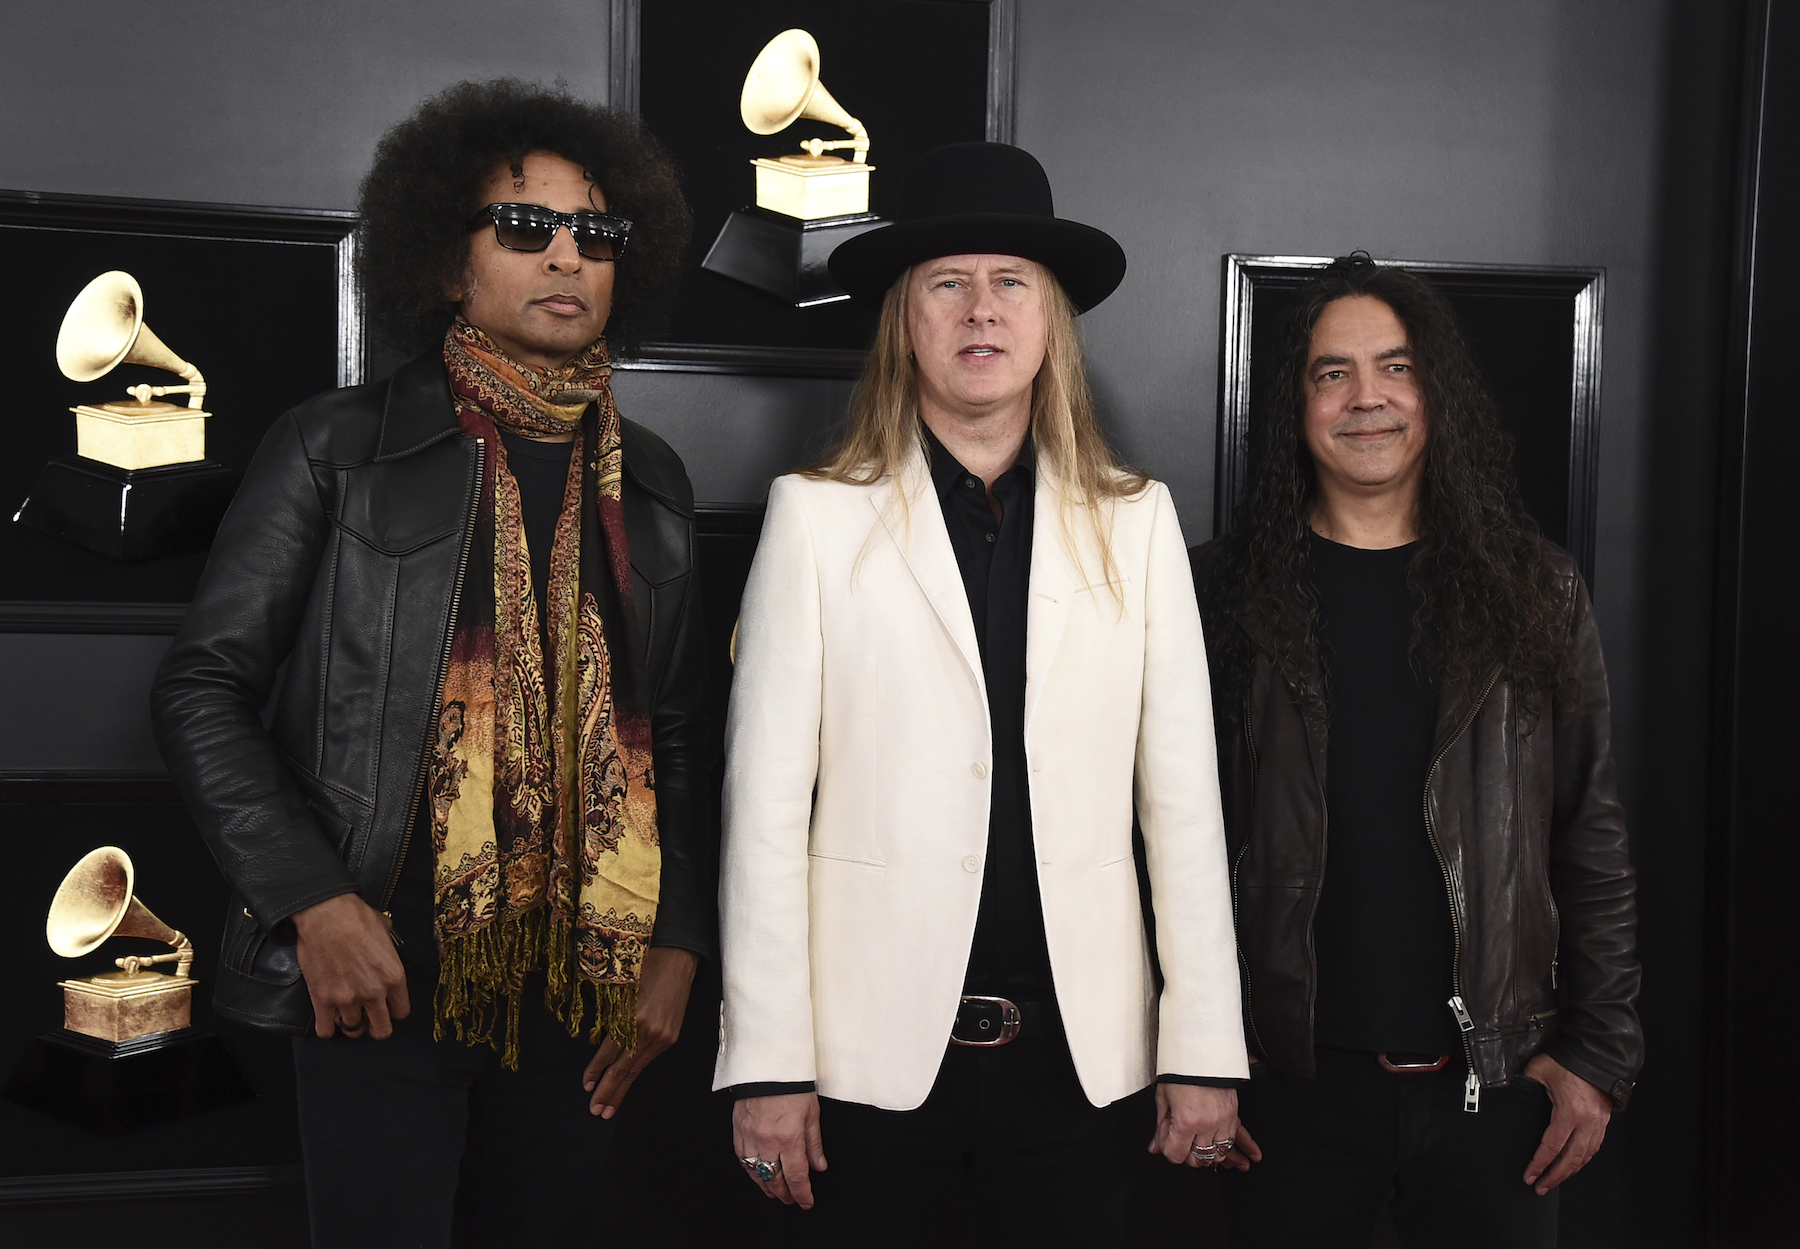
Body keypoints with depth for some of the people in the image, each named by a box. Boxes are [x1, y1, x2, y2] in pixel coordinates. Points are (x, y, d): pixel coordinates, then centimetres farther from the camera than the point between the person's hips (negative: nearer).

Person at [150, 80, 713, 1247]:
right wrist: (312, 900, -11)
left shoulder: (650, 482, 11)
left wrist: (676, 948, 6)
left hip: (581, 987, 4)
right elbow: (204, 685, -2)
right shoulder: (341, 446, 0)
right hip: (381, 975, -3)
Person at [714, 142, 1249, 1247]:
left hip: (1077, 1055, 2)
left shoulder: (1135, 520, 6)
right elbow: (767, 803, -3)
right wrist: (767, 1064, -5)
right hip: (880, 1047, -1)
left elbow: (1183, 794, 4)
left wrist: (1206, 1048, 2)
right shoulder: (818, 514, 0)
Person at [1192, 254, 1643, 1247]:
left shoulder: (1534, 591, 3)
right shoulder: (1225, 593, -1)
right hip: (1293, 1080, -1)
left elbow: (1592, 840, 5)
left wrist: (1600, 1053, 0)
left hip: (1496, 1082, 1)